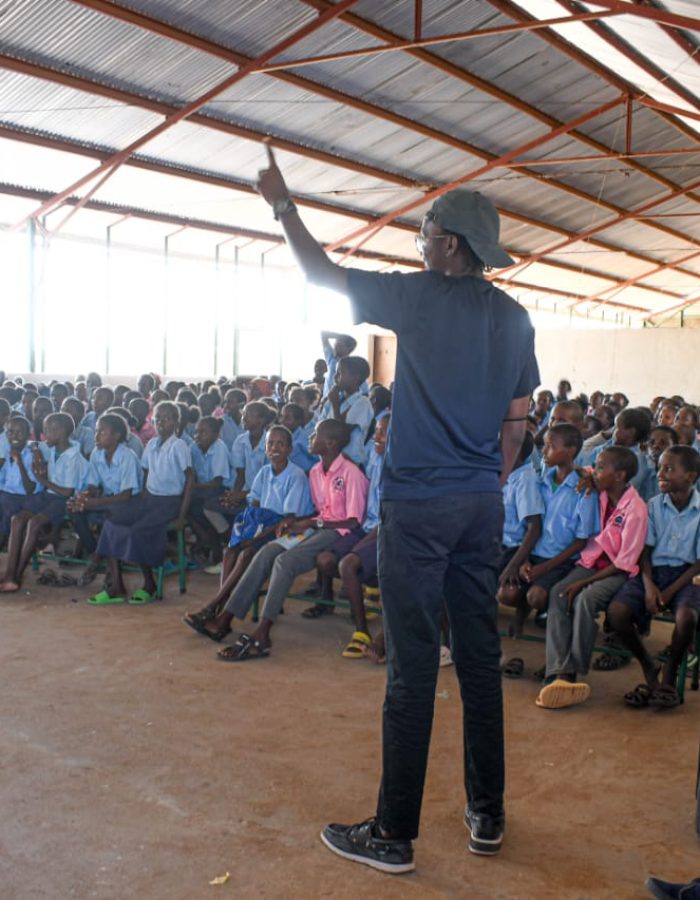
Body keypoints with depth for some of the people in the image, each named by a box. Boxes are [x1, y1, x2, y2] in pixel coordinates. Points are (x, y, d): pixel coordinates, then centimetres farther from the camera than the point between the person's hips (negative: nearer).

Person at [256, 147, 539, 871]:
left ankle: (393, 834, 9)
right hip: (483, 506, 6)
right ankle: (487, 815, 24)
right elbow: (517, 420, 13)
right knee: (480, 657, 12)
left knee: (413, 667, -2)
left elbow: (320, 273, 4)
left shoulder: (421, 297, -7)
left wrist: (282, 203, 17)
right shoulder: (514, 319, 10)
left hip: (418, 502, -6)